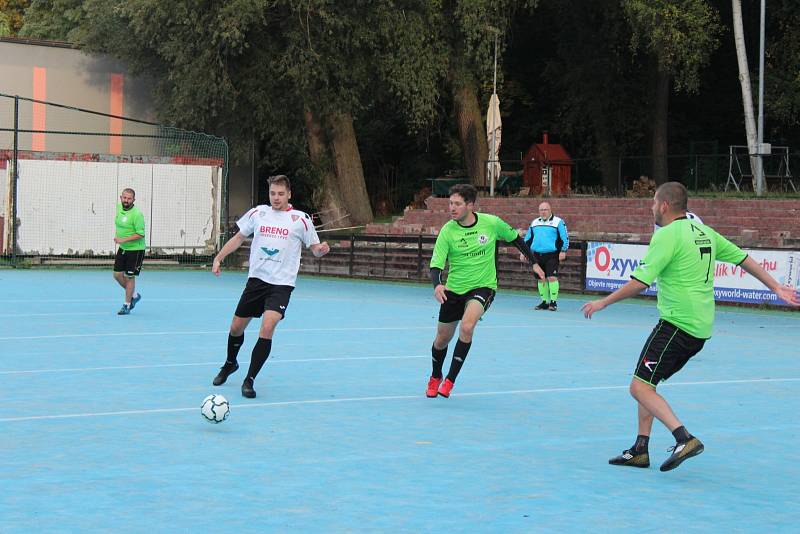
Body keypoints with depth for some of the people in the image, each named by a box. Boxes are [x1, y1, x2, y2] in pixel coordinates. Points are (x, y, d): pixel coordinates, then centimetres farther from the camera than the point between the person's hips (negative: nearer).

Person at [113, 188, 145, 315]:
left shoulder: (137, 214, -21)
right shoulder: (119, 207, 2)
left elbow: (140, 234, -23)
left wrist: (123, 240, -27)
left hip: (135, 250, -7)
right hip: (122, 248, 7)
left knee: (129, 277, -1)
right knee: (117, 275, 7)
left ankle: (127, 305, 12)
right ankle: (134, 295, 28)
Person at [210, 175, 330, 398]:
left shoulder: (300, 219, -1)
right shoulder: (257, 213, 6)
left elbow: (315, 249, 5)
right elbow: (238, 237, 17)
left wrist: (321, 249, -18)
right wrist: (218, 258, 9)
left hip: (281, 284, -3)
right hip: (256, 279, 4)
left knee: (267, 327, -22)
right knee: (236, 327, 11)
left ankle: (249, 380, -10)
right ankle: (230, 364, 43)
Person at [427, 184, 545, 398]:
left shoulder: (491, 223, -12)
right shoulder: (447, 231, -13)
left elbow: (515, 238, 8)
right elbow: (436, 265, -17)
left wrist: (534, 263, 9)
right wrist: (437, 285, -38)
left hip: (483, 286, -2)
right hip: (453, 290, 2)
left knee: (467, 326, -29)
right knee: (442, 339, 11)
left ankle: (450, 380, -18)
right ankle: (435, 377, 43)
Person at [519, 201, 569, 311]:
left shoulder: (558, 222, 1)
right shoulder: (534, 223, 17)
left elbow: (565, 237, -3)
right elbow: (528, 239, 23)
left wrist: (563, 251, -13)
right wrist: (523, 252, 17)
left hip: (552, 255, -5)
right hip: (537, 255, 5)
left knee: (552, 277, -15)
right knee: (541, 279, 6)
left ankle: (553, 302, -9)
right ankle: (545, 302, 14)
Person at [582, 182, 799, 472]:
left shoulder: (668, 235, -12)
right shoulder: (703, 232, 13)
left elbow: (640, 283, -16)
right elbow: (744, 258, 20)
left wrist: (603, 303, -5)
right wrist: (776, 287, 30)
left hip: (677, 324, -9)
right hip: (700, 328, 9)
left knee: (640, 387, -11)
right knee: (646, 383, 17)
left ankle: (685, 439, -23)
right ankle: (640, 450, 16)